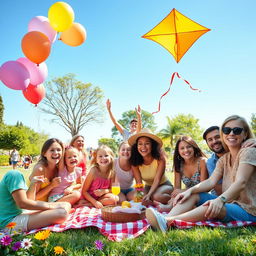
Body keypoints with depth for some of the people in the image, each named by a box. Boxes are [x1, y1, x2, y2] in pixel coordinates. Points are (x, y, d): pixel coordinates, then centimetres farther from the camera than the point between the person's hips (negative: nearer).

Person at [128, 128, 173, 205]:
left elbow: (157, 180, -28)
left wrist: (148, 195, -43)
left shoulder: (160, 158, -27)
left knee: (157, 196, -35)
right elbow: (139, 182, -19)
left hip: (164, 185, -3)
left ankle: (173, 200, -4)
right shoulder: (135, 162, -17)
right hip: (148, 187, 4)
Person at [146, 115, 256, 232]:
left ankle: (167, 221, -44)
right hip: (228, 203, 7)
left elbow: (240, 182, -25)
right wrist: (190, 190, -21)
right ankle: (165, 220, -29)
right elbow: (211, 181, -3)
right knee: (193, 195, -8)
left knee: (212, 207, -36)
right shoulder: (223, 159, 12)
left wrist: (221, 199, -42)